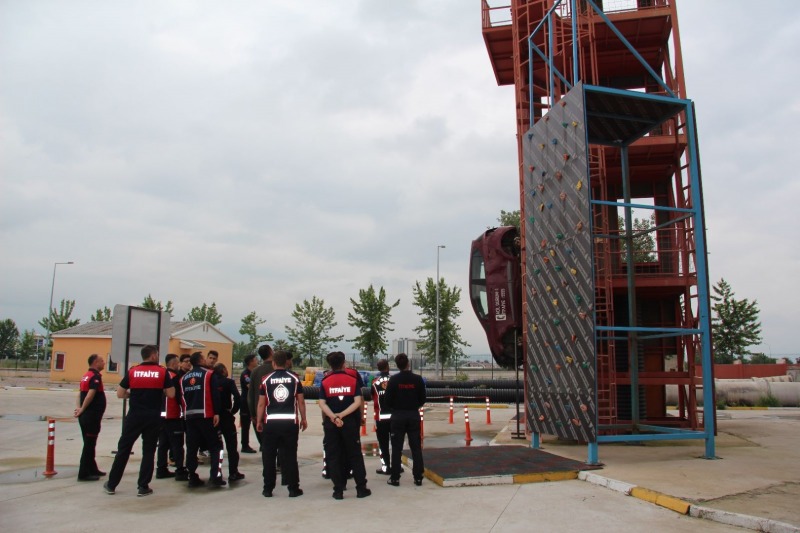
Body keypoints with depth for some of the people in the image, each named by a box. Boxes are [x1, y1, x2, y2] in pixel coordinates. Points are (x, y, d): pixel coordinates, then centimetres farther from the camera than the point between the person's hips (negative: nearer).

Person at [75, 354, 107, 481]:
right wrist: (82, 409, -16)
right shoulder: (96, 376, -16)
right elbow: (90, 395, -25)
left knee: (89, 444, 17)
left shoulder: (86, 375, 14)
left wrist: (79, 408, 2)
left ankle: (92, 469, 27)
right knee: (89, 445, -3)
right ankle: (83, 473, 1)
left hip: (86, 415, 10)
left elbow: (80, 393, 14)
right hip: (92, 415, -9)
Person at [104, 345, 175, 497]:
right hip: (153, 417, -1)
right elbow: (171, 394, -6)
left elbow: (120, 394, 2)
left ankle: (111, 484, 20)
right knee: (148, 451, 7)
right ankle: (143, 487, 10)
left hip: (134, 416, 2)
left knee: (123, 449, 12)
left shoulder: (132, 371, 1)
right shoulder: (162, 372, -4)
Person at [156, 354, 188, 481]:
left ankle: (161, 469, 18)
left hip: (161, 415, 9)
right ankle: (180, 471, -3)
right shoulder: (175, 377, -14)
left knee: (163, 443, 14)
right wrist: (185, 410, -8)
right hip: (173, 416, -8)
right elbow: (179, 396, -16)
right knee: (177, 444, -4)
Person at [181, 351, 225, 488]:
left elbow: (182, 397, 15)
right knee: (214, 446, 2)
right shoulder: (209, 374, -3)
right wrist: (216, 413, -10)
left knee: (191, 448, 10)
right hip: (206, 415, -5)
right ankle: (215, 476, -6)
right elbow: (215, 395, -11)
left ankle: (192, 478, 11)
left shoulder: (184, 378, 14)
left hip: (189, 416, 5)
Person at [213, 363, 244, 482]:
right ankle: (233, 473, 4)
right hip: (226, 416, -4)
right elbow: (237, 398, -19)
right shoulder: (229, 382, -8)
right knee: (231, 446, 4)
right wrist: (233, 411, -5)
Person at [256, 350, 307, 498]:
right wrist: (303, 419, 14)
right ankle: (293, 489, 11)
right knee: (290, 456, 7)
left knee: (269, 457, 11)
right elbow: (301, 401, 4)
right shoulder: (294, 378, 1)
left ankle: (268, 489, 17)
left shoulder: (266, 380, 0)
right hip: (290, 422, 0)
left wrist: (259, 421, 11)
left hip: (271, 422, 0)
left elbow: (261, 403, 1)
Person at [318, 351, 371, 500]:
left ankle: (338, 490, 8)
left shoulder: (325, 382, 0)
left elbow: (322, 403, -11)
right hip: (350, 422, 0)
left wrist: (333, 417, -19)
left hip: (331, 423, 0)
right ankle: (361, 488, 11)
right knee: (355, 455, 9)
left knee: (333, 456, 8)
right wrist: (341, 415, -14)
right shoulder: (353, 380, 0)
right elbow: (358, 402, -11)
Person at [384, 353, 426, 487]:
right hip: (414, 415, 2)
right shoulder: (418, 379, -5)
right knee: (416, 447, 8)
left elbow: (387, 400, -8)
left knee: (396, 448, 5)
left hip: (398, 416, -1)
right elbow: (422, 399, 0)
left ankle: (395, 478, 6)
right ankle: (418, 477, 10)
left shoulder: (394, 379, -10)